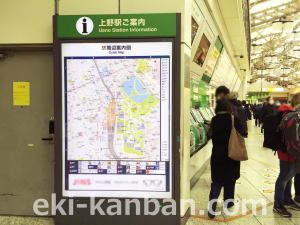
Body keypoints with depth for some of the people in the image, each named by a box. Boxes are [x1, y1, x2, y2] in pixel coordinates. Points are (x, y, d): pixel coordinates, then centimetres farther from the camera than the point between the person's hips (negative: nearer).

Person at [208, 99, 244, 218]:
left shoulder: (214, 120, -8)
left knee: (217, 178, 7)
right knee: (230, 178, 16)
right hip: (232, 153, -1)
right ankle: (228, 200, 26)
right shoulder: (234, 120, -12)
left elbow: (211, 135, 4)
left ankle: (213, 201, -9)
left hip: (217, 154, 1)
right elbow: (240, 134, -3)